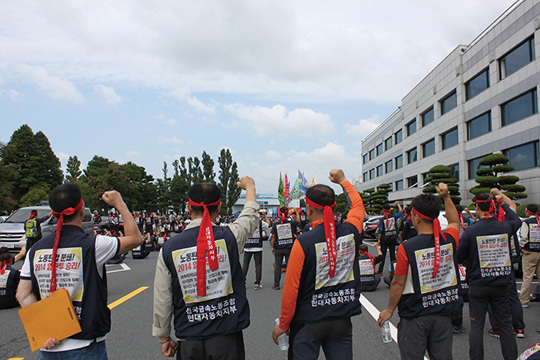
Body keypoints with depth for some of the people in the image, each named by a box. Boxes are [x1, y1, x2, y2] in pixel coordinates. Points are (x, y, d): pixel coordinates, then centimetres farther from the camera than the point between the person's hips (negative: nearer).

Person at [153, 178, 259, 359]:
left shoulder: (169, 248, -8)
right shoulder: (229, 236, -11)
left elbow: (162, 300, -1)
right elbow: (251, 215, 11)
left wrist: (164, 338, 14)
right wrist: (249, 186, 30)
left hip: (189, 342, 2)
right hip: (227, 338, -1)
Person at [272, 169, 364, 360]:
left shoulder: (303, 242, -19)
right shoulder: (350, 232, -6)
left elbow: (291, 288, -14)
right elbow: (358, 205, 17)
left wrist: (283, 324, -1)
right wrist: (343, 181, 30)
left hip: (308, 322, -4)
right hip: (342, 320, 4)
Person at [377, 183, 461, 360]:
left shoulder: (407, 248, -18)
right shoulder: (449, 240, -6)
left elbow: (398, 284, -10)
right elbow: (455, 222, 20)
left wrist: (389, 310, 3)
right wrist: (446, 196, 20)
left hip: (415, 315, -4)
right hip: (443, 314, 4)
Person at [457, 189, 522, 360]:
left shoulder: (469, 231, -15)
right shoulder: (505, 227, -7)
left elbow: (459, 257, -5)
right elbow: (513, 208, 16)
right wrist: (500, 195, 25)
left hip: (477, 286, -2)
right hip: (501, 285, 2)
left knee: (476, 325, 7)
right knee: (505, 324, 14)